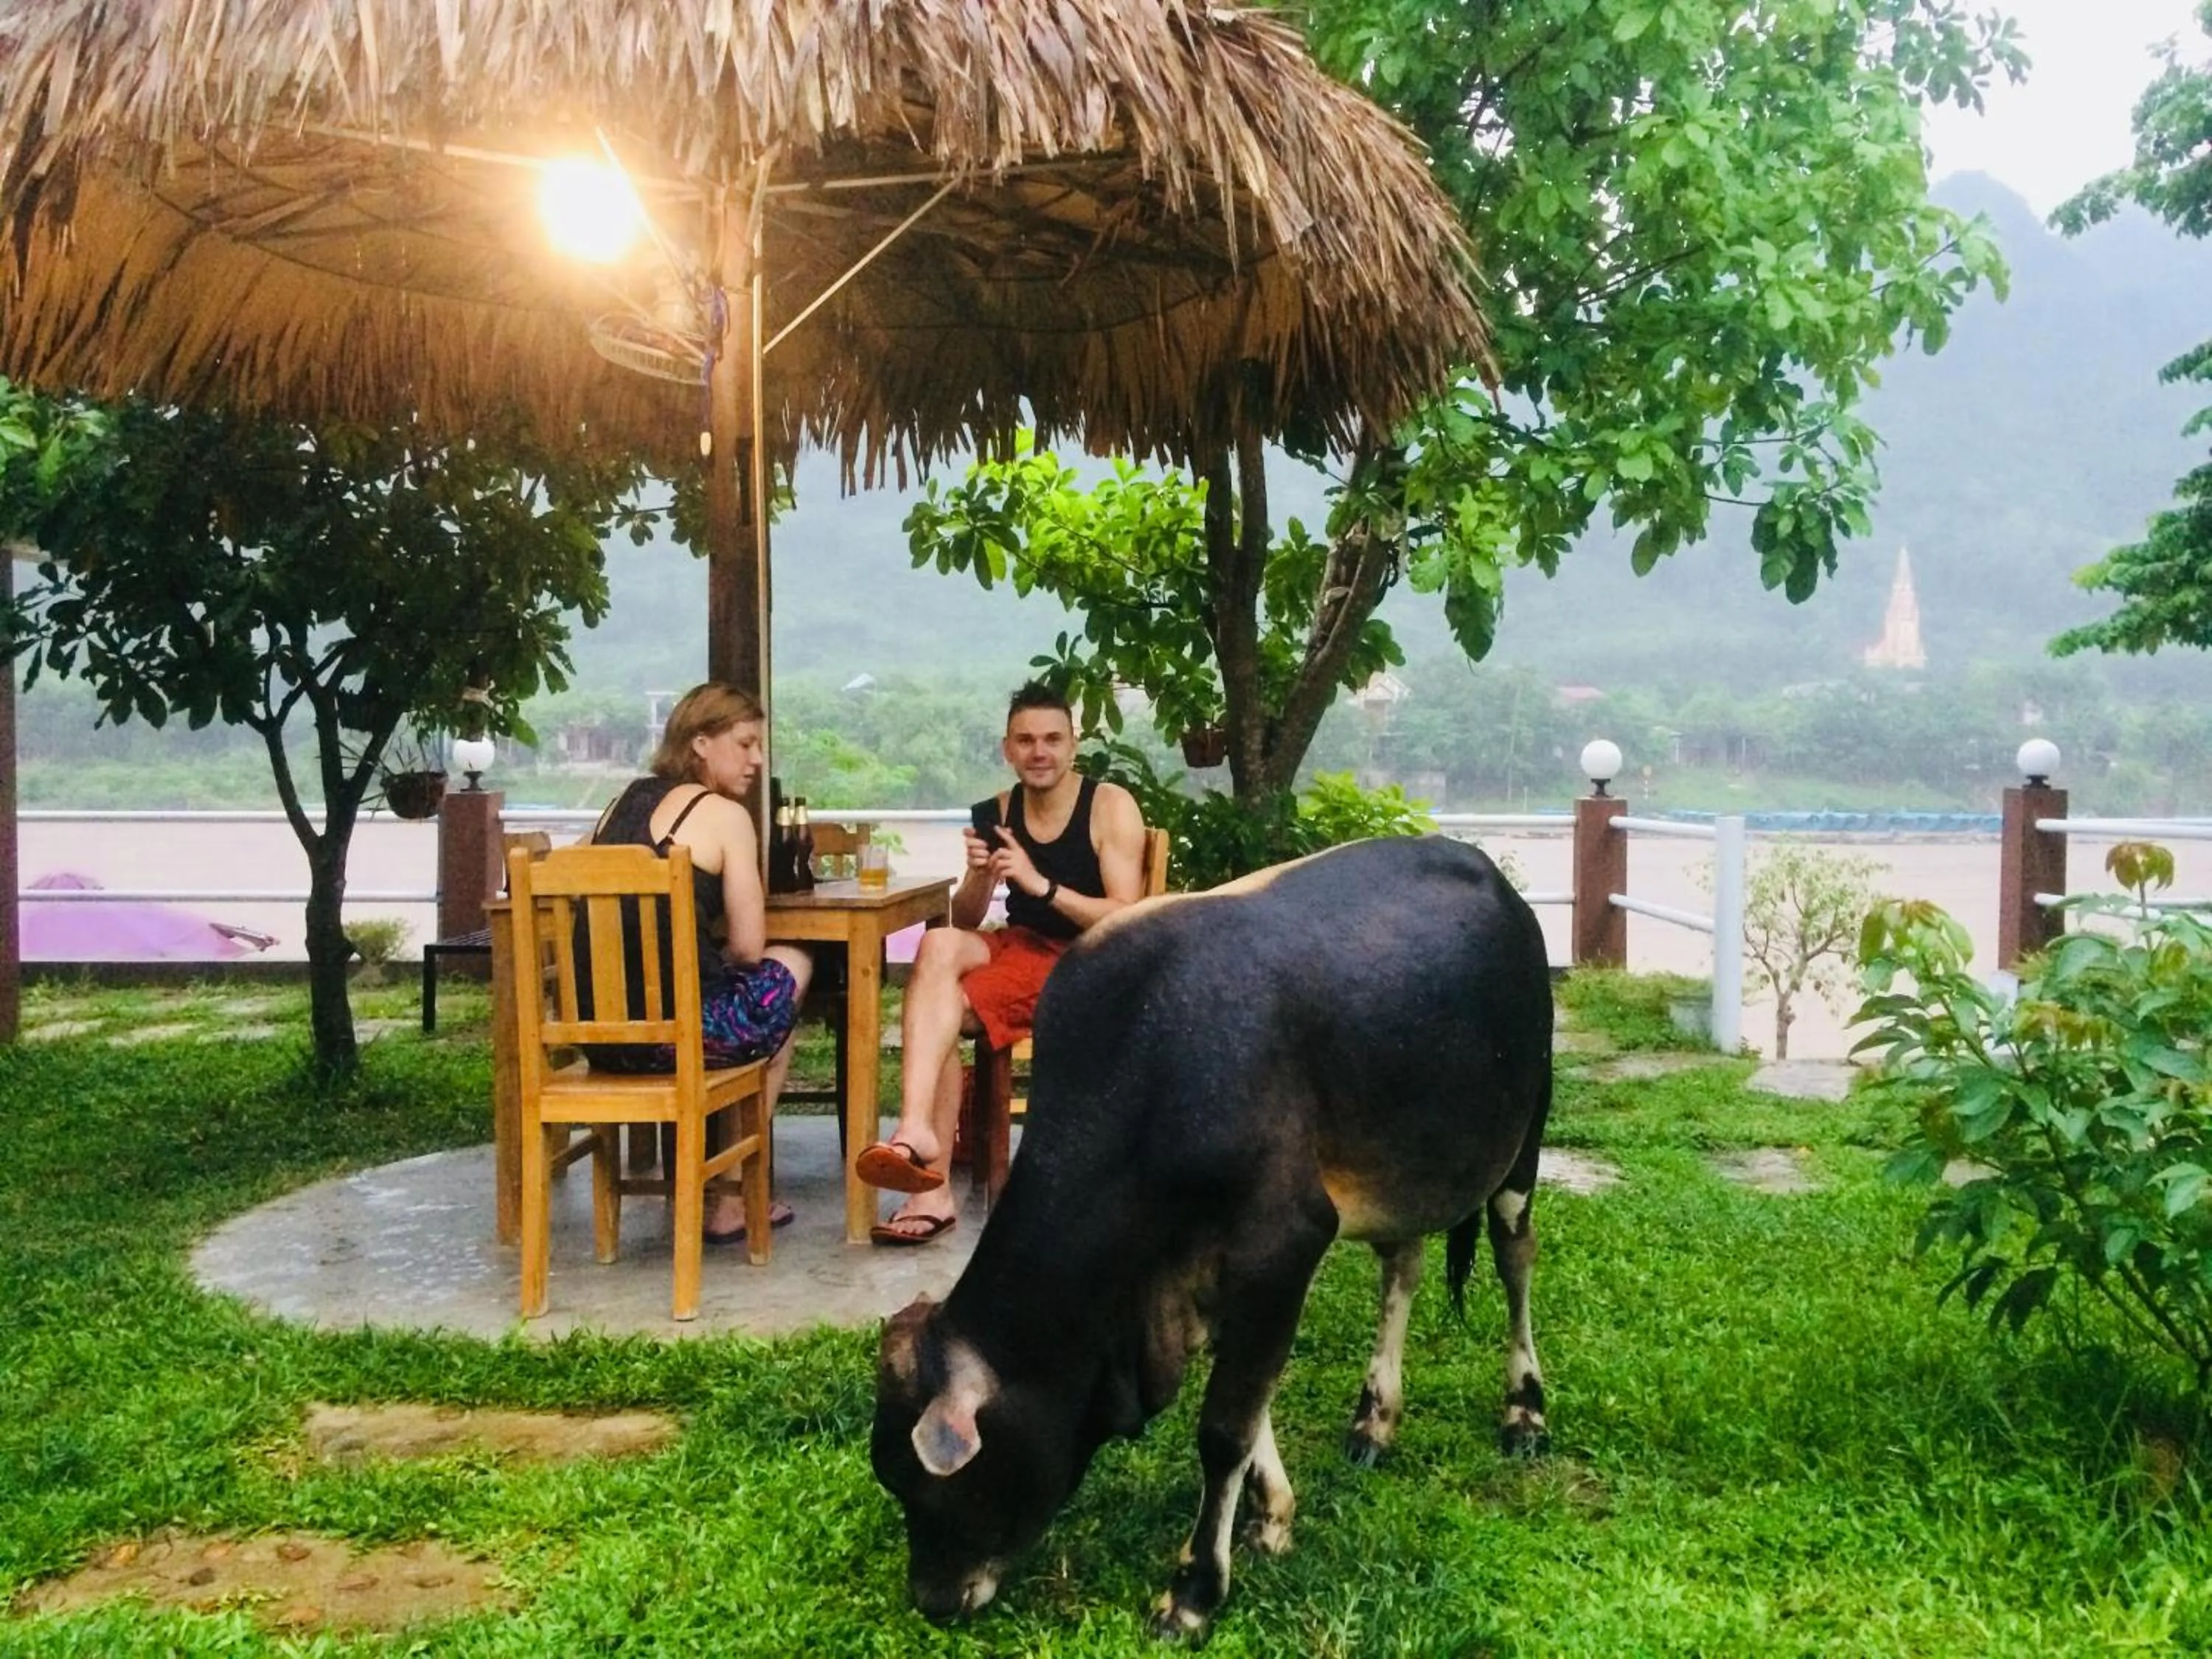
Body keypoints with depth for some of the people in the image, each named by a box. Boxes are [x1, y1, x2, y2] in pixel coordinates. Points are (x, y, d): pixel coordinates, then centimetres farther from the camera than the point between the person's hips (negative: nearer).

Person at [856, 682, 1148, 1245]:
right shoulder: (998, 813, 6)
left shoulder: (1111, 807, -9)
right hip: (1019, 947, 5)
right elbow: (965, 921, 7)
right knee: (939, 946, -28)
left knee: (943, 1001, -27)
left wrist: (1042, 884, -26)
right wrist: (980, 876, -15)